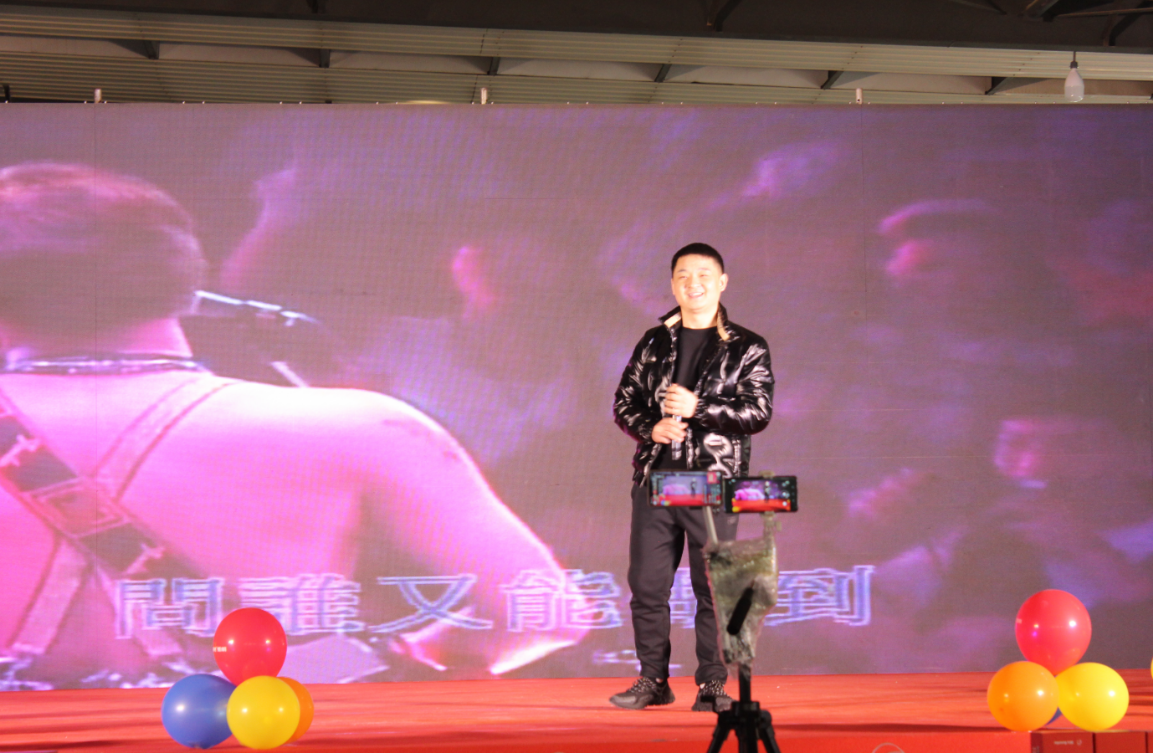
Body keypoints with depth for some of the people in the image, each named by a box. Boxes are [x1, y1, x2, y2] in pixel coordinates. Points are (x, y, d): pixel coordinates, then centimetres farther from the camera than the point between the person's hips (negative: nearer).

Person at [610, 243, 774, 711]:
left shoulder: (747, 348, 4)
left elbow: (758, 412, -4)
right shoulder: (654, 343, 14)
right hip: (655, 477, 3)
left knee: (713, 586, -3)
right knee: (647, 583, 4)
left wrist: (697, 407, -15)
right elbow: (624, 401, 14)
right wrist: (651, 428, -7)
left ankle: (712, 684, 5)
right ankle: (653, 680, 15)